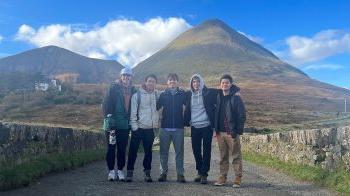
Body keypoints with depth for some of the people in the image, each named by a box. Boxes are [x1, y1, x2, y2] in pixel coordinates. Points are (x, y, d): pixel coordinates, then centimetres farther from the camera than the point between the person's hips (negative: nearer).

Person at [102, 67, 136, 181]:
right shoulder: (113, 88, -1)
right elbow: (106, 103, -4)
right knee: (111, 147, 4)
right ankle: (111, 171, 14)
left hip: (125, 124, 3)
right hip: (112, 123, -3)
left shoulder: (133, 90, 10)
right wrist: (107, 116, -10)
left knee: (122, 148, 7)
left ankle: (120, 171, 17)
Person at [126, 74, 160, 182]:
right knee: (133, 151, 3)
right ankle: (130, 172, 14)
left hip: (150, 128, 3)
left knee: (148, 151, 10)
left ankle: (147, 172, 20)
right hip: (138, 128, -2)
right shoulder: (137, 95, -3)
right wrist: (134, 127, -8)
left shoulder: (157, 95, 5)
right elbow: (133, 112, -5)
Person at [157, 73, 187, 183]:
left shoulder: (182, 94, 5)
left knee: (179, 152, 3)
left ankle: (180, 174, 10)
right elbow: (157, 107, 5)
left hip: (178, 127, -1)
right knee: (163, 152, 6)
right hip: (165, 127, 1)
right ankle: (163, 173, 16)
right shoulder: (163, 94, 7)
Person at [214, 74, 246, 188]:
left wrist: (238, 130, -13)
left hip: (232, 132, -4)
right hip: (221, 132, 5)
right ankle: (222, 177, 19)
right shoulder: (218, 98, 10)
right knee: (223, 156, 11)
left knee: (236, 156, 2)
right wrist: (216, 130, 8)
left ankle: (238, 178, 10)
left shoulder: (236, 98, -4)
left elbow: (242, 115, -7)